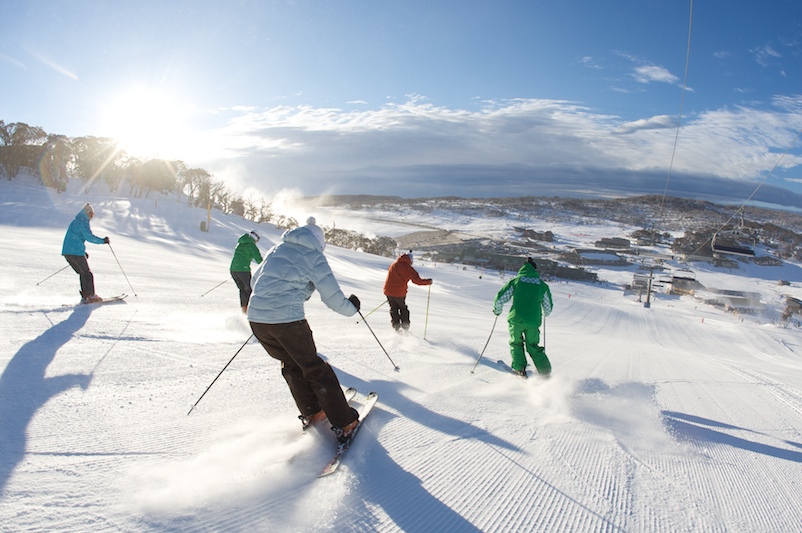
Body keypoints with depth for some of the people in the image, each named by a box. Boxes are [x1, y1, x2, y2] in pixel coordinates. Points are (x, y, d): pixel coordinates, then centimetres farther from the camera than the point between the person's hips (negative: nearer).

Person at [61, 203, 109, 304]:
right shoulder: (82, 221, -8)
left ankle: (85, 296, 11)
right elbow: (89, 236, -18)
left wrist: (83, 251, 28)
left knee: (82, 273, 14)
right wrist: (102, 240, -10)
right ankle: (90, 296, -4)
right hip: (76, 252, -9)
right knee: (87, 274, -2)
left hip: (67, 252, 9)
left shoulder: (75, 221, 22)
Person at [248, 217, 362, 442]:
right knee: (315, 369, 7)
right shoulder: (314, 256, 1)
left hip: (256, 318, 6)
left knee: (291, 365, 23)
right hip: (288, 320, -5)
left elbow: (255, 280, 27)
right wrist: (351, 308, 18)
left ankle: (311, 414, 31)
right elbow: (332, 296, -1)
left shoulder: (277, 248, 18)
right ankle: (344, 423, 13)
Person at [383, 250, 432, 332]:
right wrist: (429, 281, 5)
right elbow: (417, 281, -9)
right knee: (403, 309, 15)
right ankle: (405, 327, 12)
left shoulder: (393, 265, 10)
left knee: (393, 309, 18)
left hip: (388, 290, 4)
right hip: (400, 292, -4)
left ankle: (396, 326, 12)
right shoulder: (408, 268, -7)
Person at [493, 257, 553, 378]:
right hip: (533, 321, 2)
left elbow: (500, 299, 0)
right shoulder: (543, 285, 7)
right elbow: (548, 307, 16)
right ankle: (545, 372, 12)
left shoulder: (515, 281, 2)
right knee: (533, 346, 16)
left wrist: (497, 310, 20)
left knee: (516, 343, 20)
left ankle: (519, 369, 14)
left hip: (516, 319, -1)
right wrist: (545, 314, 39)